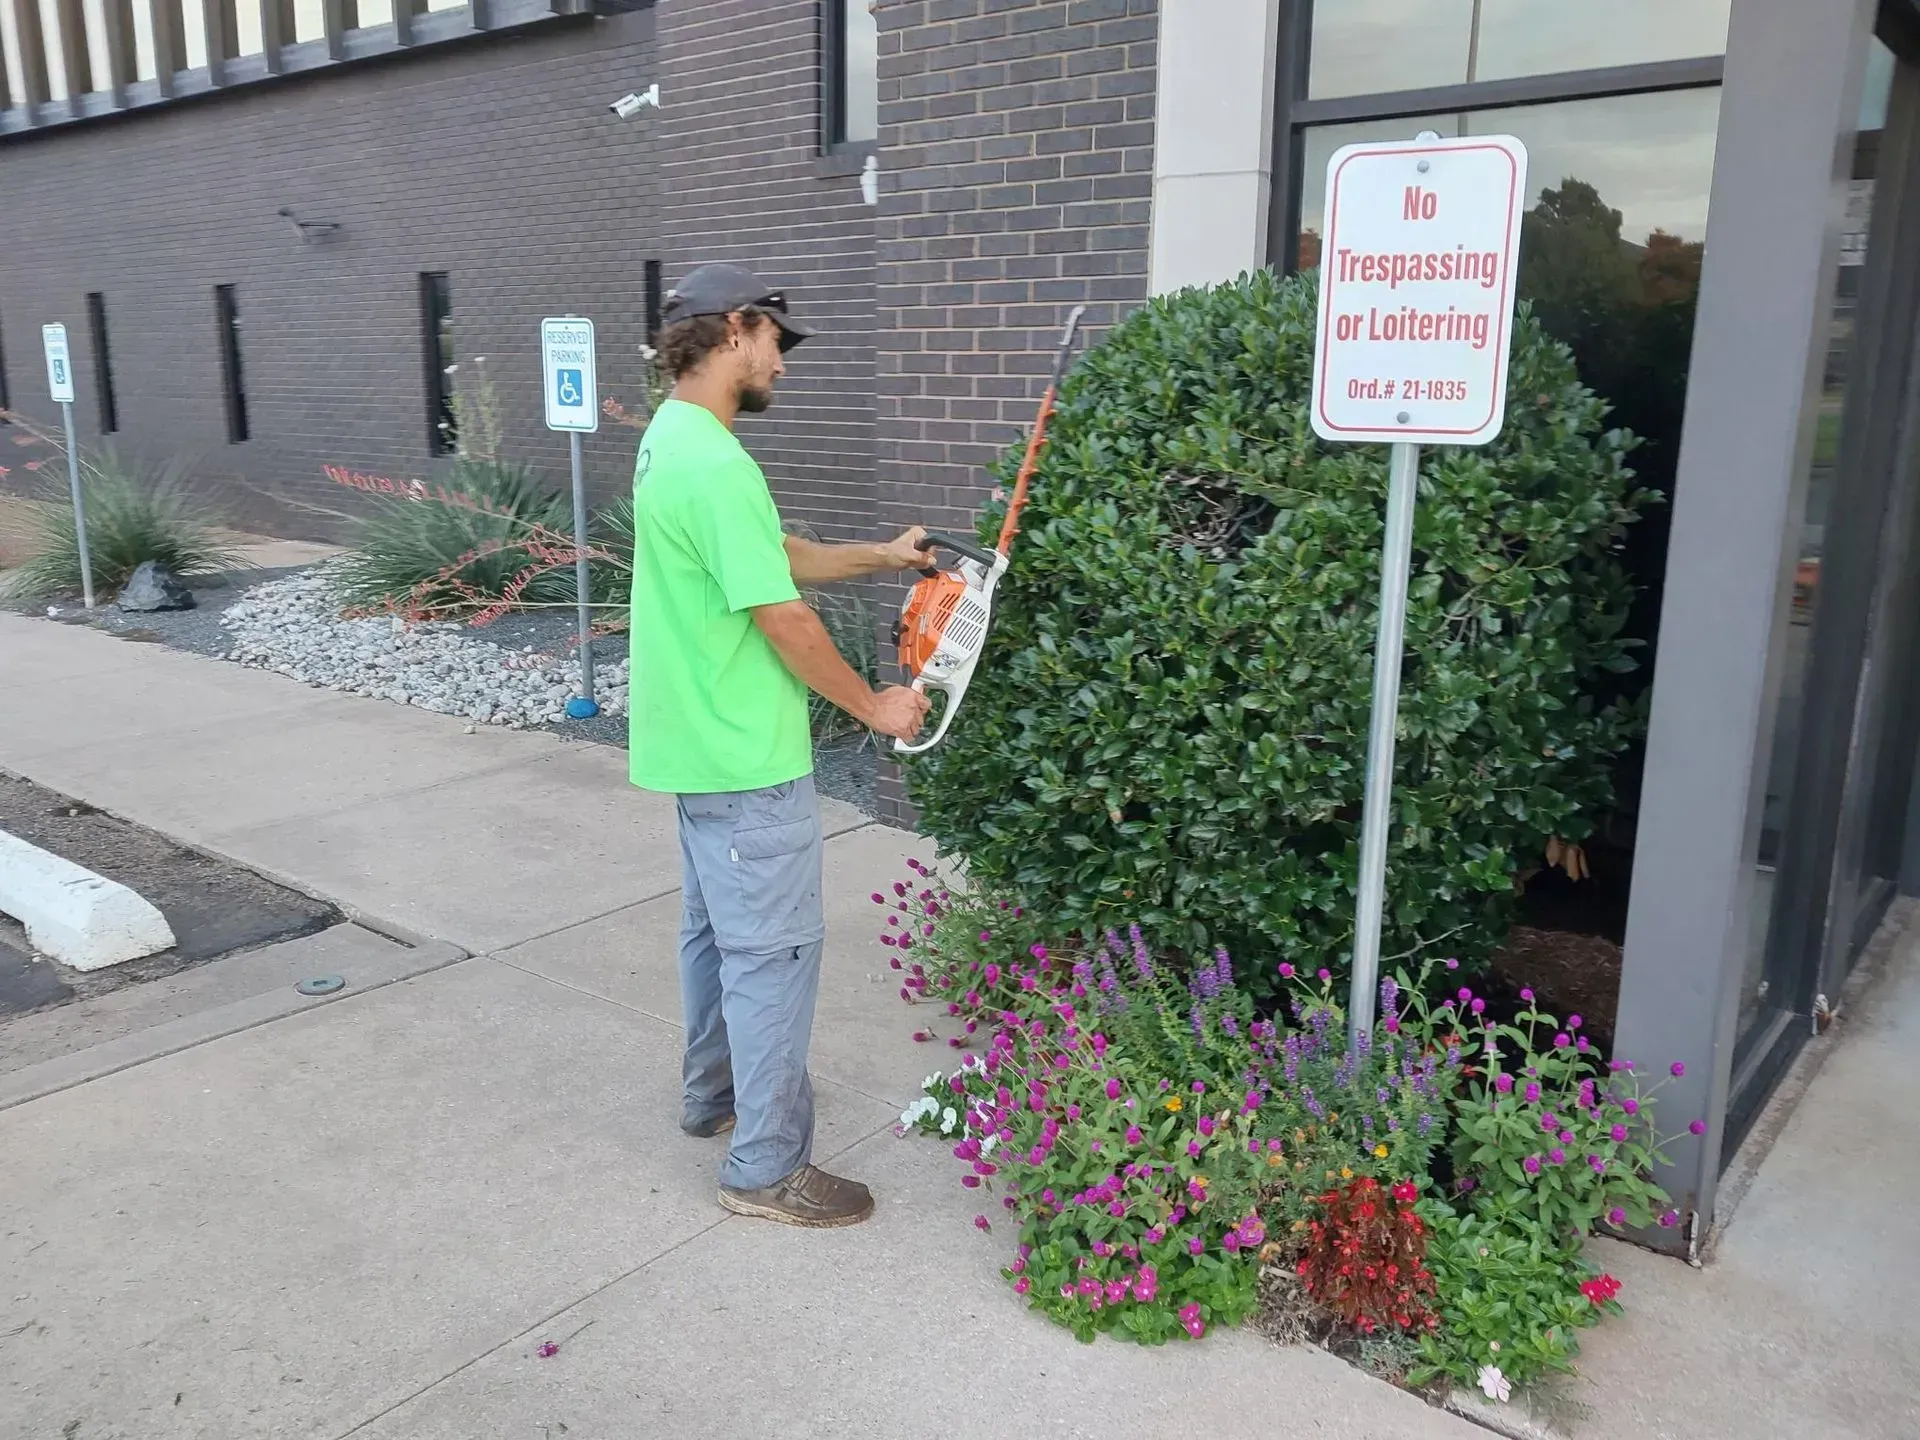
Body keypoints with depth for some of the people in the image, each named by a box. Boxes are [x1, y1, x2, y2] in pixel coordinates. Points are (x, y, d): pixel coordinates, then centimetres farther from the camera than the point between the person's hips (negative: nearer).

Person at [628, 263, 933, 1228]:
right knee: (773, 949, -1)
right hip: (746, 758, -11)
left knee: (716, 927, 22)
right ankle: (767, 1168, 11)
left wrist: (882, 557, 16)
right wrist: (873, 706, -10)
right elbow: (784, 619, -22)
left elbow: (775, 556, 17)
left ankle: (714, 1093, 39)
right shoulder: (715, 464, -24)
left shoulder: (671, 438, 10)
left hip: (700, 744, 11)